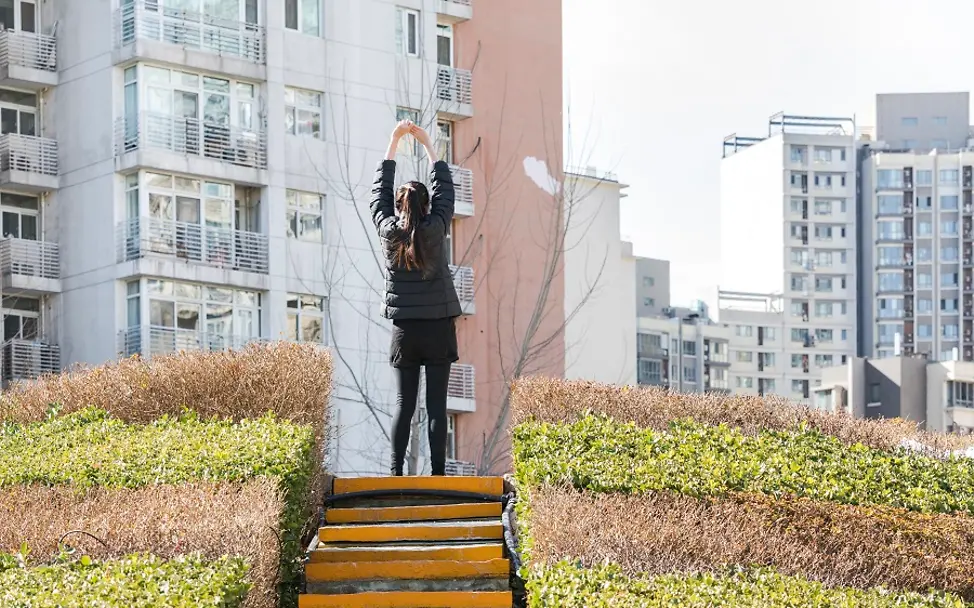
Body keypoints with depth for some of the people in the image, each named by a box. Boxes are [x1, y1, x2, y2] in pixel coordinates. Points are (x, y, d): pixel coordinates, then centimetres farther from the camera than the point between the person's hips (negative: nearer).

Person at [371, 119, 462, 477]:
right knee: (436, 405, -3)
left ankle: (396, 471, -5)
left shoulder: (388, 231, -1)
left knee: (403, 404, 3)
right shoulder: (435, 230, -6)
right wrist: (427, 143, 15)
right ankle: (437, 472, -6)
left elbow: (380, 189, 12)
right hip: (438, 327, -2)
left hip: (404, 329, 2)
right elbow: (444, 188, 6)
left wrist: (394, 140, 20)